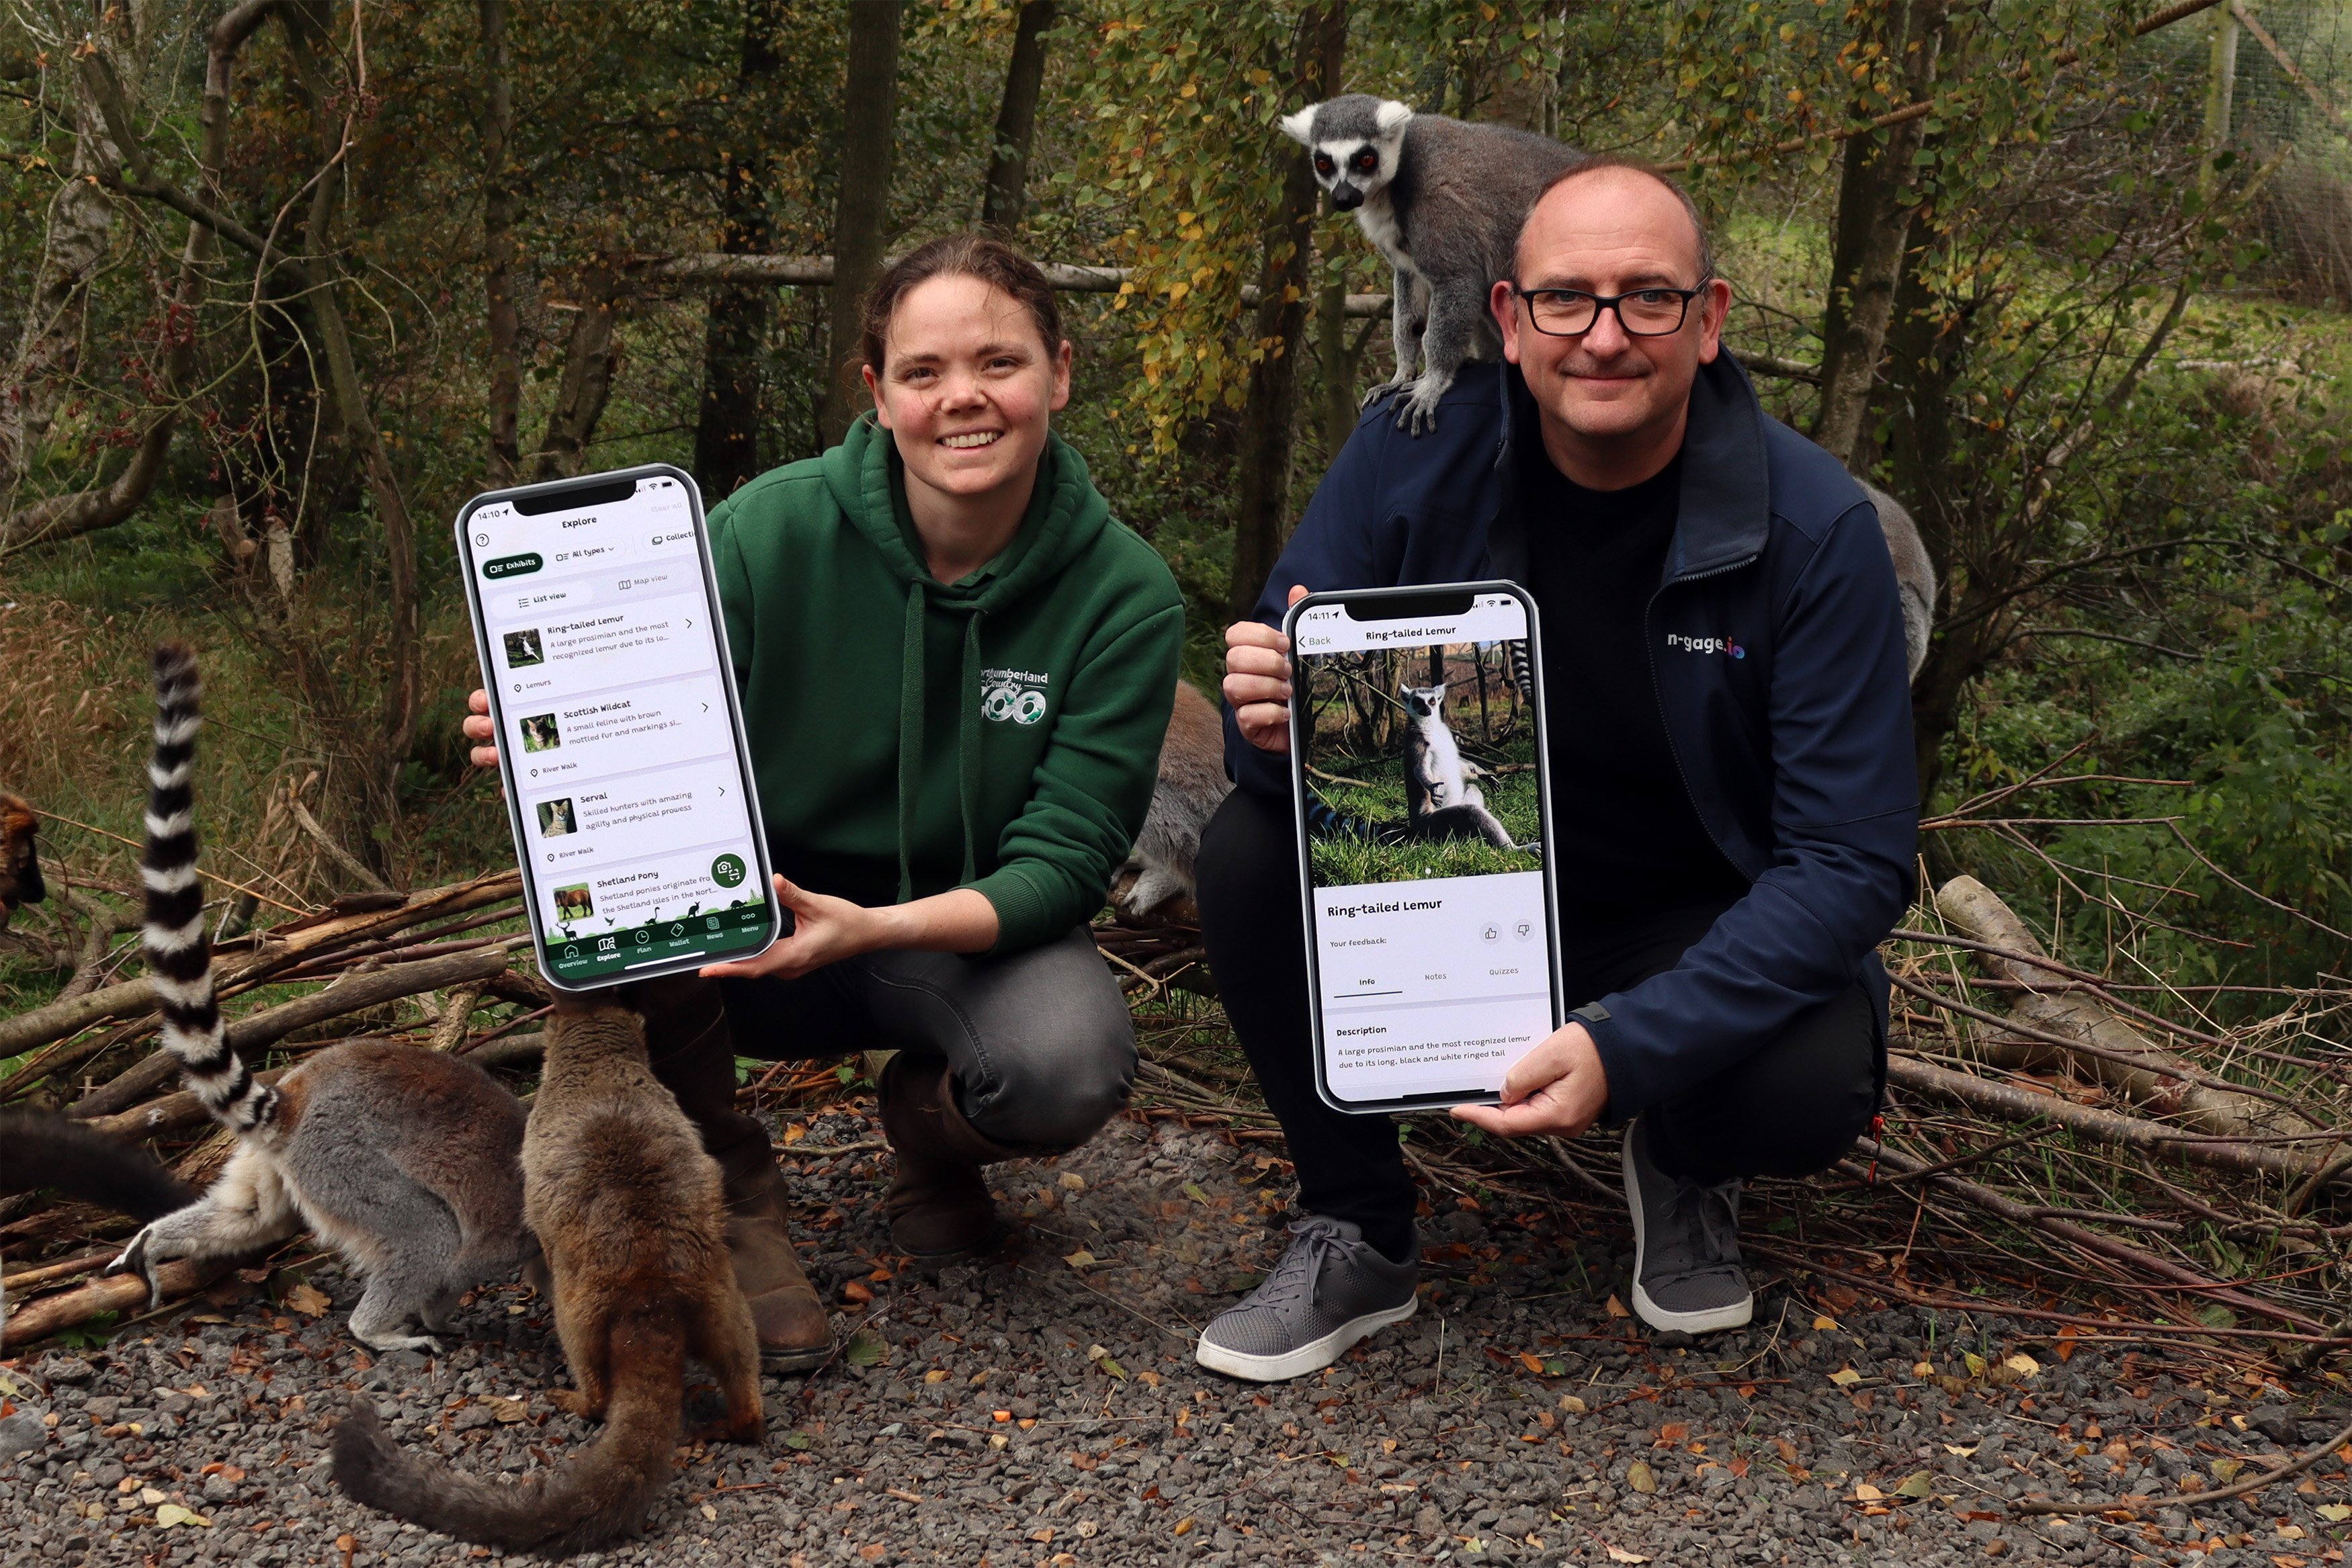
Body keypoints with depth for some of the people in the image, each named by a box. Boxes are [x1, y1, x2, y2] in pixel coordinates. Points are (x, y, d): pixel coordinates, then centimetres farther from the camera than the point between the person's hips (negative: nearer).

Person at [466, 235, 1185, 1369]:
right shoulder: (771, 530, -15)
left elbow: (1066, 857, -17)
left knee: (1068, 1068, -34)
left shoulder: (1124, 593, -14)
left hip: (968, 929, 0)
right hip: (750, 920, 1)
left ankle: (929, 1123, 8)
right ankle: (727, 1188, -6)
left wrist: (875, 928, -35)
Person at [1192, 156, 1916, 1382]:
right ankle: (1359, 1239, -2)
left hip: (1691, 928, -2)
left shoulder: (1814, 530, -20)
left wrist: (1627, 1050, -34)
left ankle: (1684, 1167, 9)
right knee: (1251, 855, -25)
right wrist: (1275, 722, -38)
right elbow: (1275, 716, -10)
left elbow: (1850, 860, -22)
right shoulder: (1413, 455, -15)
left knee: (1811, 1087, -32)